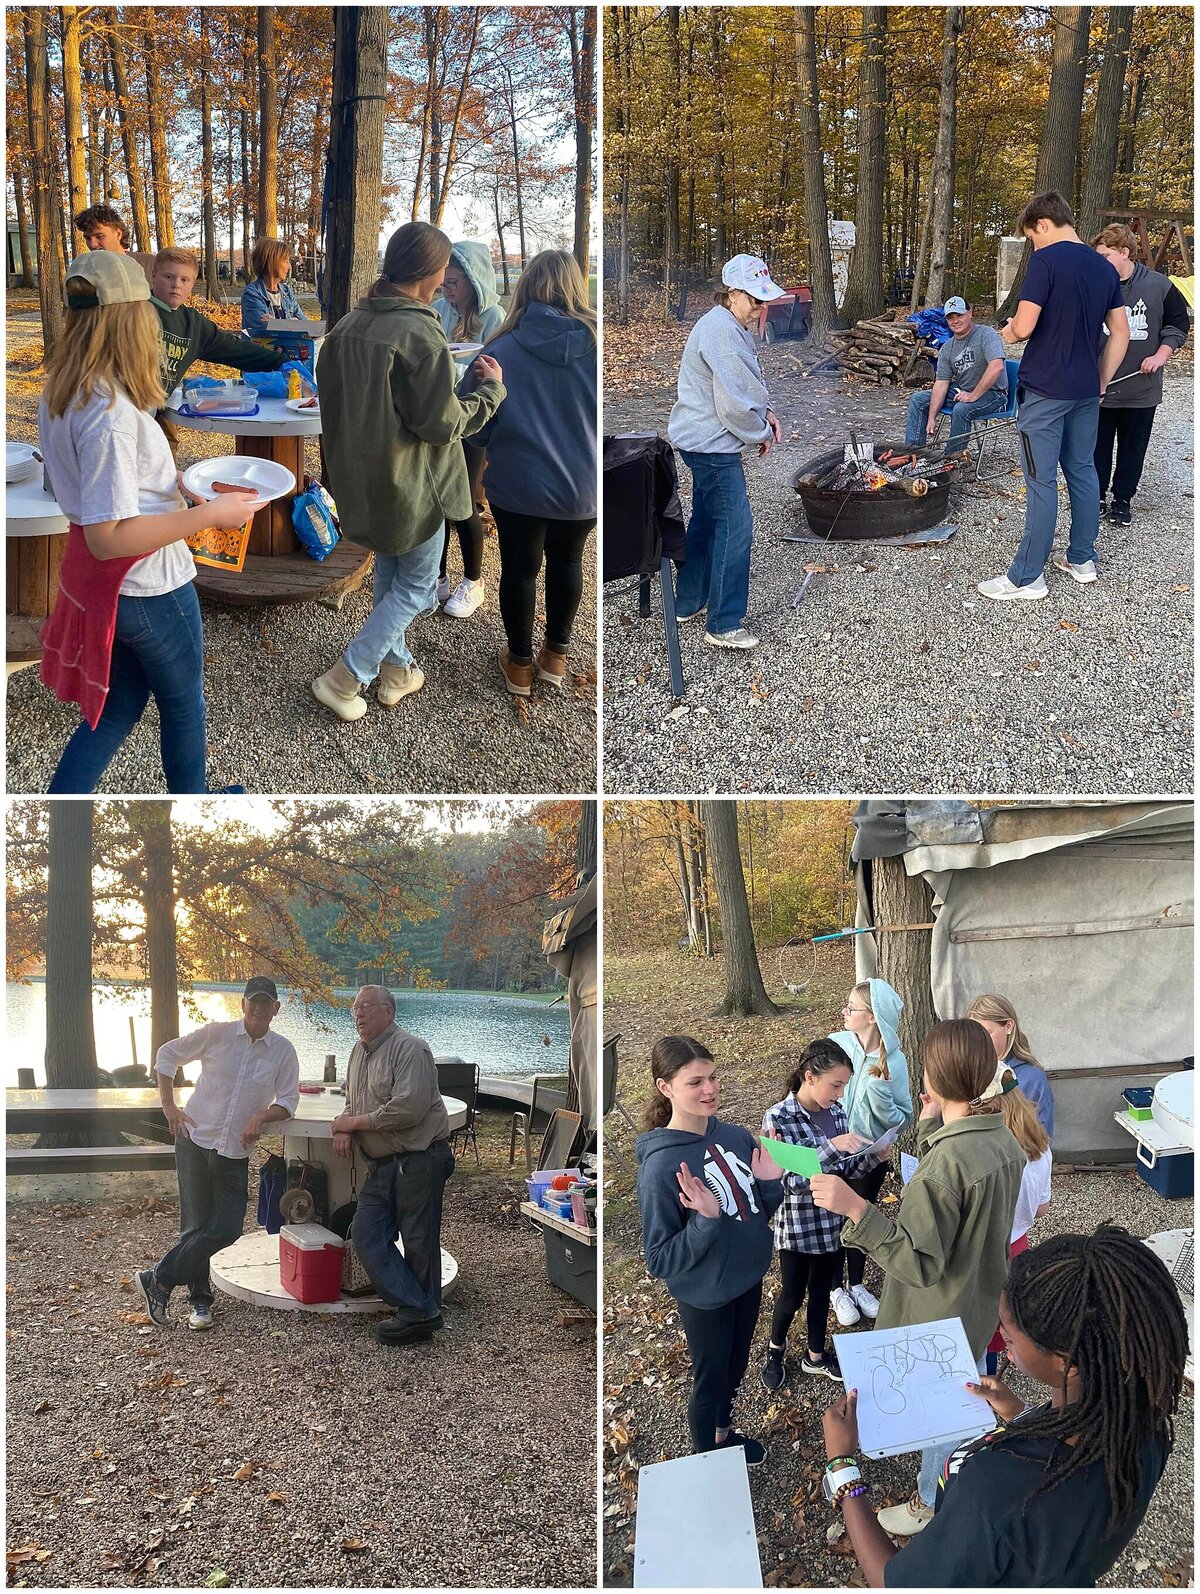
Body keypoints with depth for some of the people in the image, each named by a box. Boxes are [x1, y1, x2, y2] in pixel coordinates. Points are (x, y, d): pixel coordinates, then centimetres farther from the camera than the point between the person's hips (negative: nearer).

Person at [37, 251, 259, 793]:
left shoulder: (59, 392, 0)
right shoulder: (111, 413, -29)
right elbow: (109, 537, -30)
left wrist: (171, 478, 14)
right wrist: (211, 513, -26)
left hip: (96, 579, 9)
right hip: (146, 584, -8)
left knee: (119, 705, 22)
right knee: (184, 704, 16)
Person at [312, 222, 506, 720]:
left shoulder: (349, 324, 0)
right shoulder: (421, 334, -23)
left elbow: (328, 389, 10)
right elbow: (443, 424, -20)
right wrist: (492, 388, -5)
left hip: (360, 480, 7)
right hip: (411, 488, -7)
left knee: (387, 576, 24)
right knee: (417, 587, 10)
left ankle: (396, 671, 37)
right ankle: (344, 678, 7)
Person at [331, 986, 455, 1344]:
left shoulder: (410, 1049, -13)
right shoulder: (360, 1050, 14)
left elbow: (408, 1109, -23)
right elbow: (354, 1100, 27)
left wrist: (355, 1122, -13)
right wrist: (345, 1128, 4)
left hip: (419, 1158, -9)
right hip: (383, 1164, 9)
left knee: (418, 1241, 0)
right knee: (365, 1234, 2)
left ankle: (420, 1314, 13)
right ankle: (418, 1309, 4)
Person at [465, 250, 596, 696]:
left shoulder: (501, 350, -14)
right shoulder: (594, 342, -11)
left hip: (519, 486, -2)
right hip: (583, 487, 2)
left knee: (520, 570, 17)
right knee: (566, 561, 24)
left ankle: (519, 664, 31)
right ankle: (555, 656, 36)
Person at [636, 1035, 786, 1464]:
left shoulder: (736, 1136, -9)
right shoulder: (661, 1164, -27)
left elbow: (759, 1214, 5)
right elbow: (660, 1261, -22)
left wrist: (770, 1182, -15)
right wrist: (706, 1219, -36)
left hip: (748, 1278, 6)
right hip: (706, 1296, -6)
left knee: (735, 1368, 27)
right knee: (710, 1380, 17)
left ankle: (724, 1435, 54)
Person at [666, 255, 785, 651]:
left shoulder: (727, 326, 13)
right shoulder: (722, 333, -21)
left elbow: (744, 386, 25)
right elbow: (734, 404, -23)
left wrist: (764, 410, 9)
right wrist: (762, 434, -7)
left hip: (702, 441, 11)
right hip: (713, 446, -11)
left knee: (706, 520, 20)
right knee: (734, 527, -8)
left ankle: (689, 603, 33)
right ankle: (724, 626, -3)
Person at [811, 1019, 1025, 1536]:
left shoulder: (947, 1161, -37)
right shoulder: (1002, 1138, -9)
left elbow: (920, 1262, -33)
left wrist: (856, 1208, -41)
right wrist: (931, 1129, 4)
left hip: (941, 1318, -8)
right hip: (983, 1300, 8)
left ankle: (930, 1507, 40)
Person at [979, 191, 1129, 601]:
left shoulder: (1047, 261, -14)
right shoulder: (1105, 268, 9)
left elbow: (1024, 326, -20)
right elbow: (1121, 333, 11)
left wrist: (1008, 332, 2)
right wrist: (1101, 382, 17)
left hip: (1045, 390, -7)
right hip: (1086, 391, 7)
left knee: (1041, 482, -4)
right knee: (1082, 471, 16)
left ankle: (1027, 577, 0)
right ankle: (1081, 559, 26)